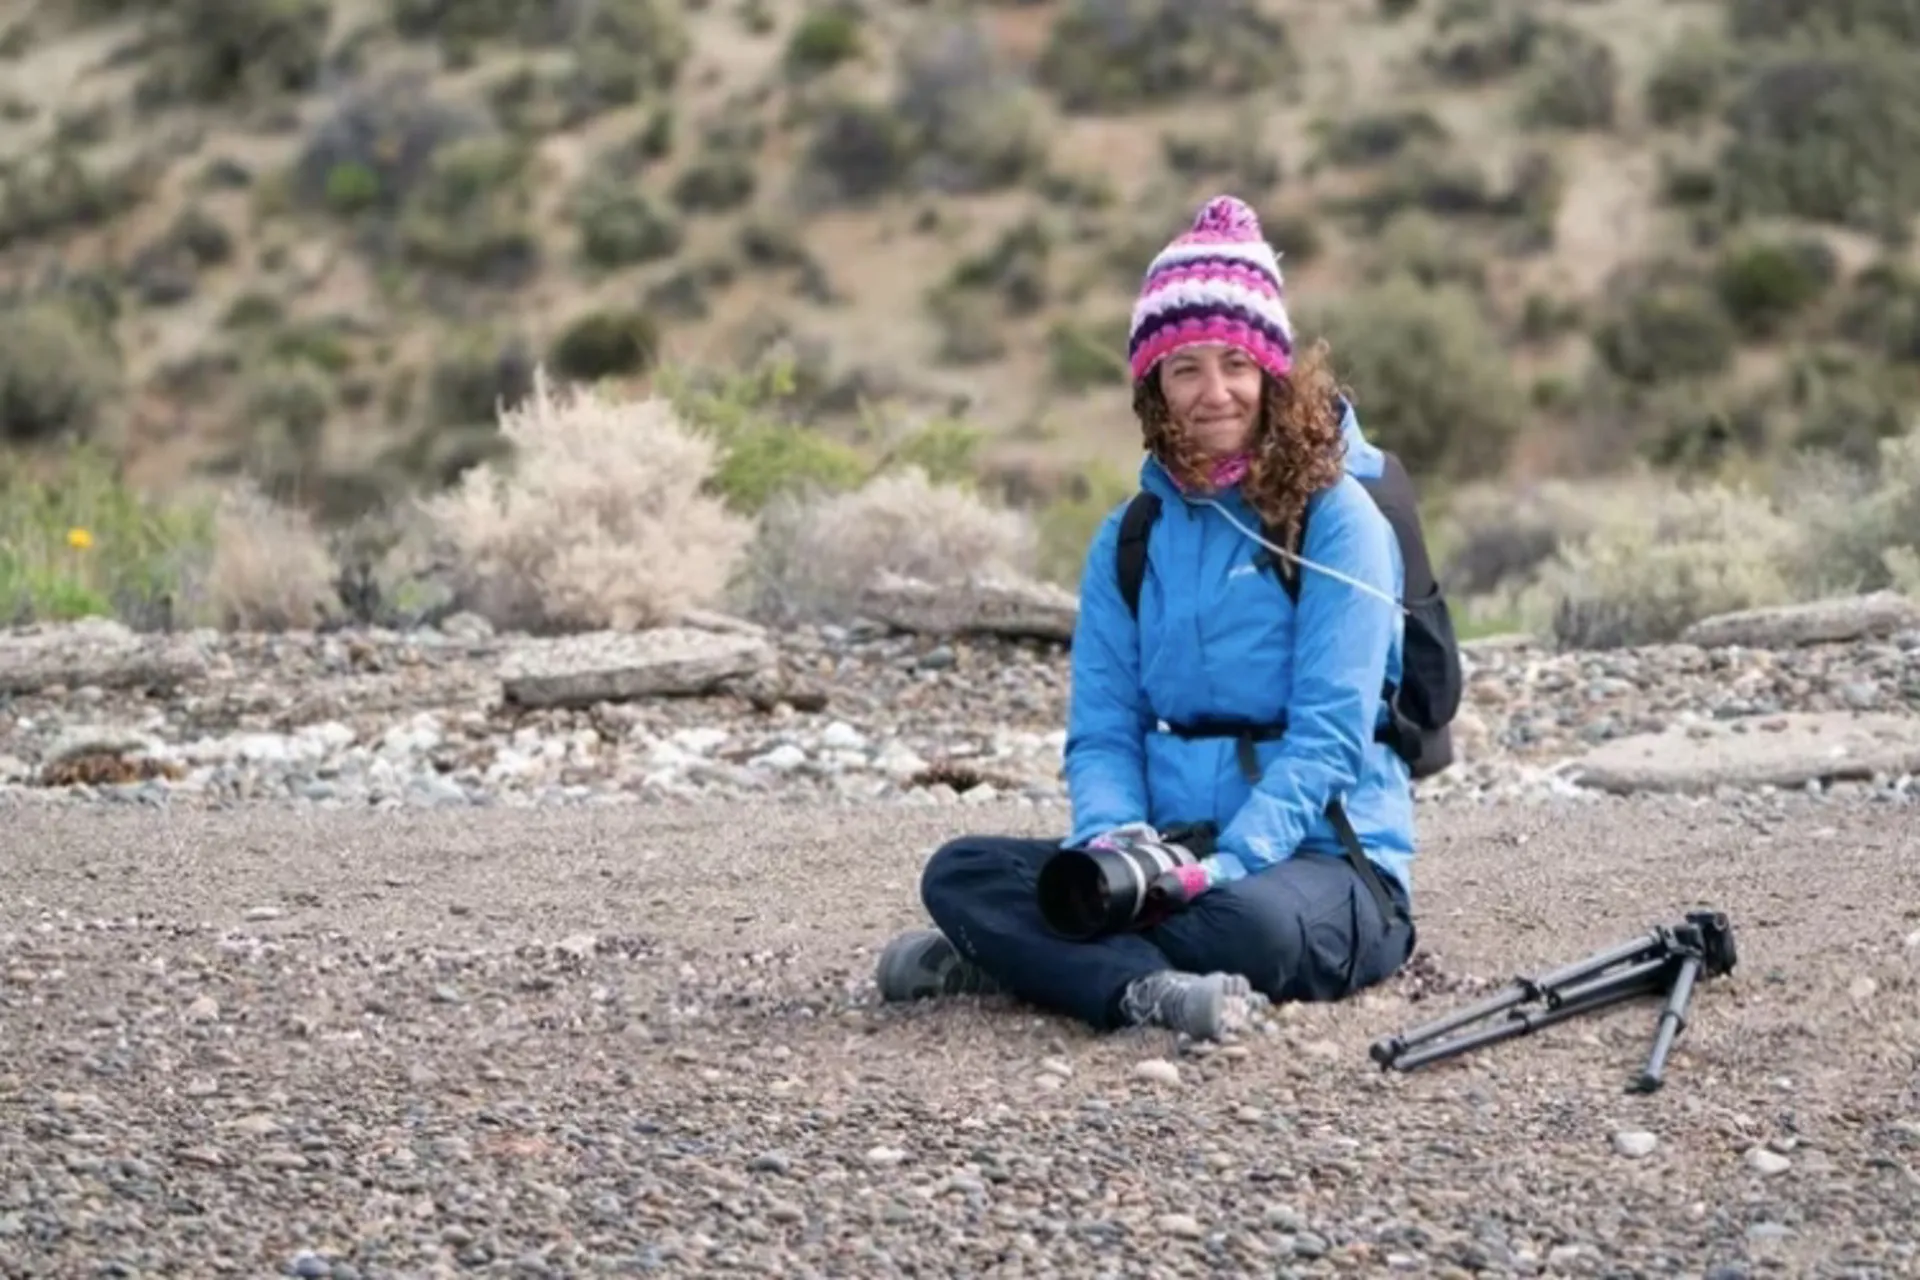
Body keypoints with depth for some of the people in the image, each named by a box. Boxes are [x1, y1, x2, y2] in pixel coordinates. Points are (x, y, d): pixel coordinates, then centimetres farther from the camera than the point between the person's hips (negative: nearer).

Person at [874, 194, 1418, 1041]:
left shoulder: (1337, 520, -5)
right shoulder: (1127, 541, 11)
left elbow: (1328, 735, -13)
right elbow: (1102, 732, 5)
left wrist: (1228, 862, -28)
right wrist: (1115, 836, -19)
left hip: (1323, 860, -5)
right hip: (1175, 859, 5)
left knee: (1247, 923, -39)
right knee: (960, 872, -16)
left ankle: (1033, 957, -19)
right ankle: (1145, 991, -35)